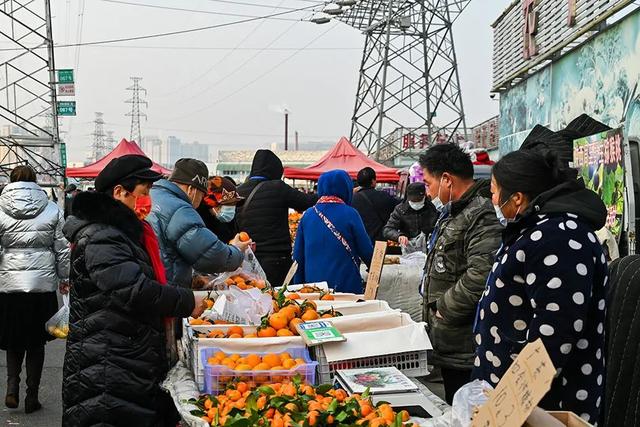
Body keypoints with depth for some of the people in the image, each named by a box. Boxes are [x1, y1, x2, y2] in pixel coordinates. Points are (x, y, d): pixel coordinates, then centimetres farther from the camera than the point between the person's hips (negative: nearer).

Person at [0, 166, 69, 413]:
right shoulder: (52, 210, 1)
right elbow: (63, 249, 4)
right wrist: (64, 278, 16)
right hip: (43, 284, 0)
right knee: (36, 342, 10)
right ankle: (32, 397, 13)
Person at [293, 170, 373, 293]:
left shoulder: (307, 215, 3)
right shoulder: (350, 214, -8)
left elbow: (298, 255, 7)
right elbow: (366, 251, -3)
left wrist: (299, 284, 16)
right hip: (347, 285, -4)